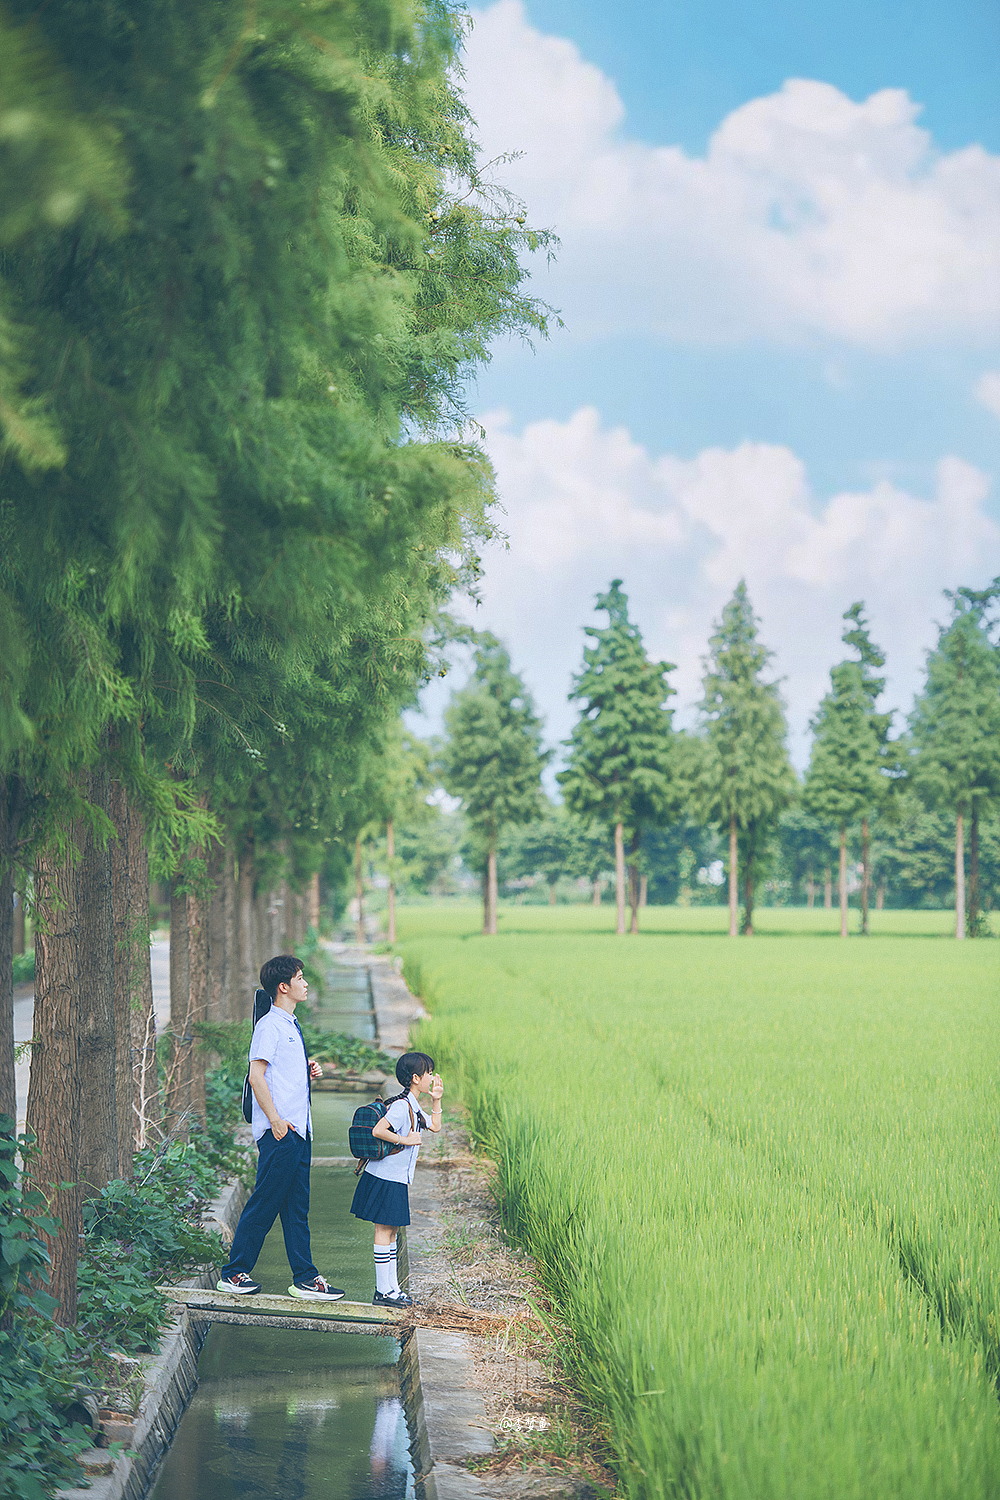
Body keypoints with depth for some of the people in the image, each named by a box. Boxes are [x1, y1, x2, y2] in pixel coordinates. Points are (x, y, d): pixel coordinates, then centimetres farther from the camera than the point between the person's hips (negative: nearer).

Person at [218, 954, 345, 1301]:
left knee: (297, 1207, 10)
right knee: (264, 1204, -4)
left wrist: (308, 1071, 8)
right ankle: (234, 1274, 5)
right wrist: (276, 1121, -20)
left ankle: (305, 1278, 13)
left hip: (299, 1130, 9)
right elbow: (257, 1075, -18)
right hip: (279, 1131, -9)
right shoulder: (270, 1025, -11)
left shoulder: (290, 1025, 18)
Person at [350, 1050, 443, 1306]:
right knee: (384, 1230, -5)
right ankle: (383, 1291, -2)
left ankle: (392, 1287, 18)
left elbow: (434, 1126, 30)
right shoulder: (401, 1106, -18)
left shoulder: (412, 1106, 14)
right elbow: (377, 1131, -29)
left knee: (392, 1231, 13)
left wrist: (436, 1101, 18)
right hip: (385, 1179, -10)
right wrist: (406, 1140, -21)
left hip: (395, 1179, 10)